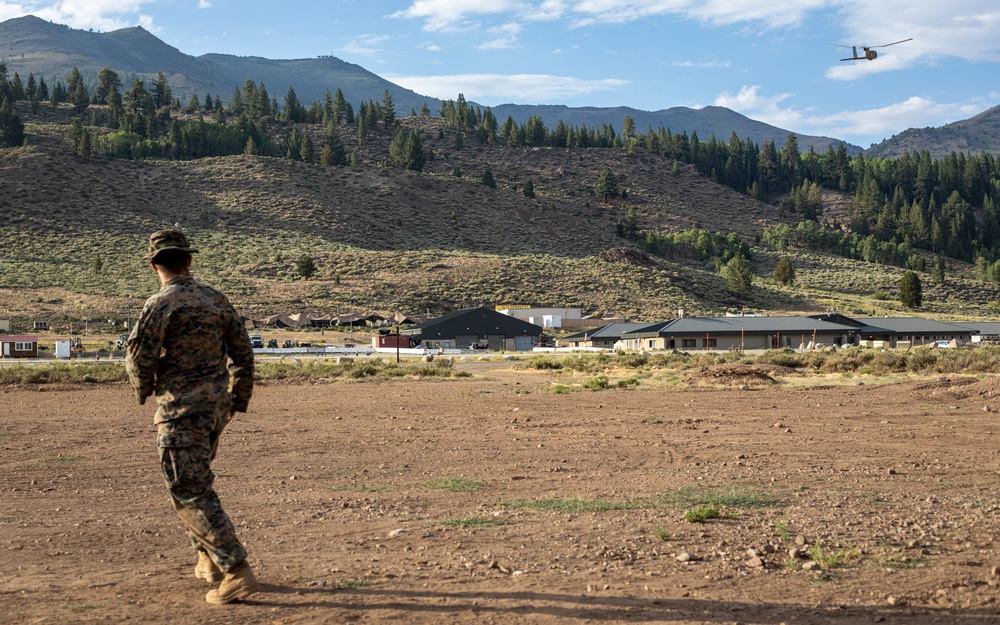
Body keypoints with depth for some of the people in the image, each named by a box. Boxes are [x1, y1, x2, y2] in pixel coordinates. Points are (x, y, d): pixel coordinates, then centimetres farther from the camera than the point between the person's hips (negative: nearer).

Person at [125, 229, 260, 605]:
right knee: (193, 480, 25)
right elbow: (243, 354, 12)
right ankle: (209, 560, 28)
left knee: (191, 494, -4)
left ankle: (238, 573, -11)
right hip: (216, 404, 7)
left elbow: (139, 356, -14)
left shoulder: (160, 304, -12)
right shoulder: (216, 299, 7)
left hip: (180, 408, -7)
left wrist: (143, 389, 8)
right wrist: (239, 400, 23)